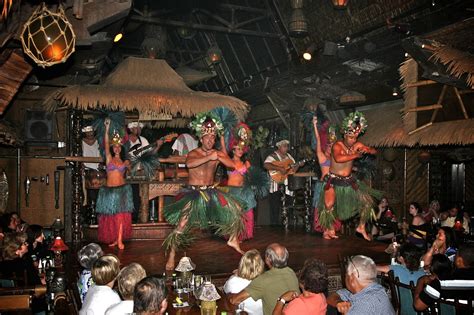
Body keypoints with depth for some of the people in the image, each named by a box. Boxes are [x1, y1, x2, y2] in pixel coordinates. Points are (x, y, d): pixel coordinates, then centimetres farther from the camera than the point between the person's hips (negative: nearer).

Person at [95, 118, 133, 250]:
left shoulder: (125, 162, 8)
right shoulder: (109, 159, 3)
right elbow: (106, 144, -8)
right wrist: (107, 129, -17)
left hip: (122, 189, 1)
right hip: (109, 189, -1)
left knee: (121, 215, -2)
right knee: (110, 216, 3)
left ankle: (120, 240, 0)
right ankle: (114, 239, 14)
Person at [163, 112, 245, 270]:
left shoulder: (218, 153, 4)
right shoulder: (194, 153, -9)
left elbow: (232, 164, -12)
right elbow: (189, 164, -34)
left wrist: (218, 157, -24)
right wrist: (208, 157, -37)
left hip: (211, 192, 5)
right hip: (193, 192, -5)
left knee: (236, 209, 5)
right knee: (182, 224, -16)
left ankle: (233, 240, 25)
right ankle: (171, 255, -2)